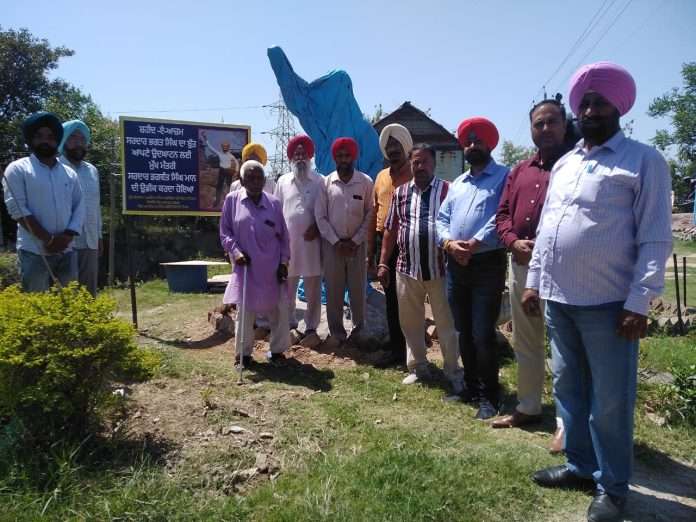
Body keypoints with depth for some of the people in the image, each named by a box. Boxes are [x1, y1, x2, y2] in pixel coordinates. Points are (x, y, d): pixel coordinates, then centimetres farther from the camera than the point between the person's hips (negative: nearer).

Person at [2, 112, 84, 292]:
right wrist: (48, 239, -14)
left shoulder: (69, 173, 15)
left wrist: (68, 236, -8)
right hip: (34, 252, -4)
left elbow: (80, 206, 9)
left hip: (66, 251, 4)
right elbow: (17, 208, -8)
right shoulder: (17, 169, 2)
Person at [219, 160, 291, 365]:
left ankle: (277, 350, 23)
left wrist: (284, 261, 1)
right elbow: (225, 232, 3)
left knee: (279, 309, 6)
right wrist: (236, 252, -12)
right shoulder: (232, 200, 0)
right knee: (245, 311, 5)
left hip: (272, 267, 2)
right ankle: (243, 353, 21)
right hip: (246, 266, -2)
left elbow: (283, 236, 7)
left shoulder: (274, 203, 4)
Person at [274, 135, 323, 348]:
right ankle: (291, 326, 21)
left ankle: (311, 329, 13)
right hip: (287, 241, 2)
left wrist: (317, 227, -11)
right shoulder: (282, 181, 10)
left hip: (311, 241, -2)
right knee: (288, 288, 8)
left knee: (313, 289, 3)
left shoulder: (319, 181, 4)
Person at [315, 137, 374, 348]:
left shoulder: (366, 182, -1)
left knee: (358, 289, 6)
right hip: (332, 244, 1)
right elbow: (320, 215, -1)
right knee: (333, 290, 5)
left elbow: (370, 214, -1)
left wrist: (355, 241, -8)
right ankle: (336, 331, 17)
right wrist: (336, 241, -8)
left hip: (357, 244, 0)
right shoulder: (326, 182, 1)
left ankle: (359, 329, 22)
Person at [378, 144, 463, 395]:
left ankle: (453, 373, 17)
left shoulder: (447, 190, -1)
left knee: (446, 322, 4)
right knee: (410, 322, 13)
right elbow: (390, 230, 11)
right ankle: (418, 367, 29)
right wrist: (383, 263, 8)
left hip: (439, 269, -4)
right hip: (407, 269, 4)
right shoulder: (400, 193, 10)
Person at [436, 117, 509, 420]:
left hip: (488, 265, -6)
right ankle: (471, 386, 29)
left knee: (483, 334, -5)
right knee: (463, 332, 14)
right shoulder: (457, 184, 19)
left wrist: (474, 244, -22)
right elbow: (441, 219, 11)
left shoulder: (504, 177, -1)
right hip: (456, 265, 7)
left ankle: (489, 395, 11)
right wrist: (448, 243, -9)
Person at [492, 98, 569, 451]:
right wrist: (513, 241, -6)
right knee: (524, 343, 16)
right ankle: (528, 407, 31)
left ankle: (567, 423, 10)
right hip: (521, 266, 7)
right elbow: (502, 214, 13)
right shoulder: (519, 171, 17)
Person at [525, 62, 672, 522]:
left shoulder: (643, 161, -5)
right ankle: (580, 466, 34)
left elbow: (655, 238, -10)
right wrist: (534, 281, 13)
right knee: (568, 389, 17)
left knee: (609, 402, 6)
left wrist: (639, 303, -16)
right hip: (557, 300, 6)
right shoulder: (564, 164, 14)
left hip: (607, 304, -6)